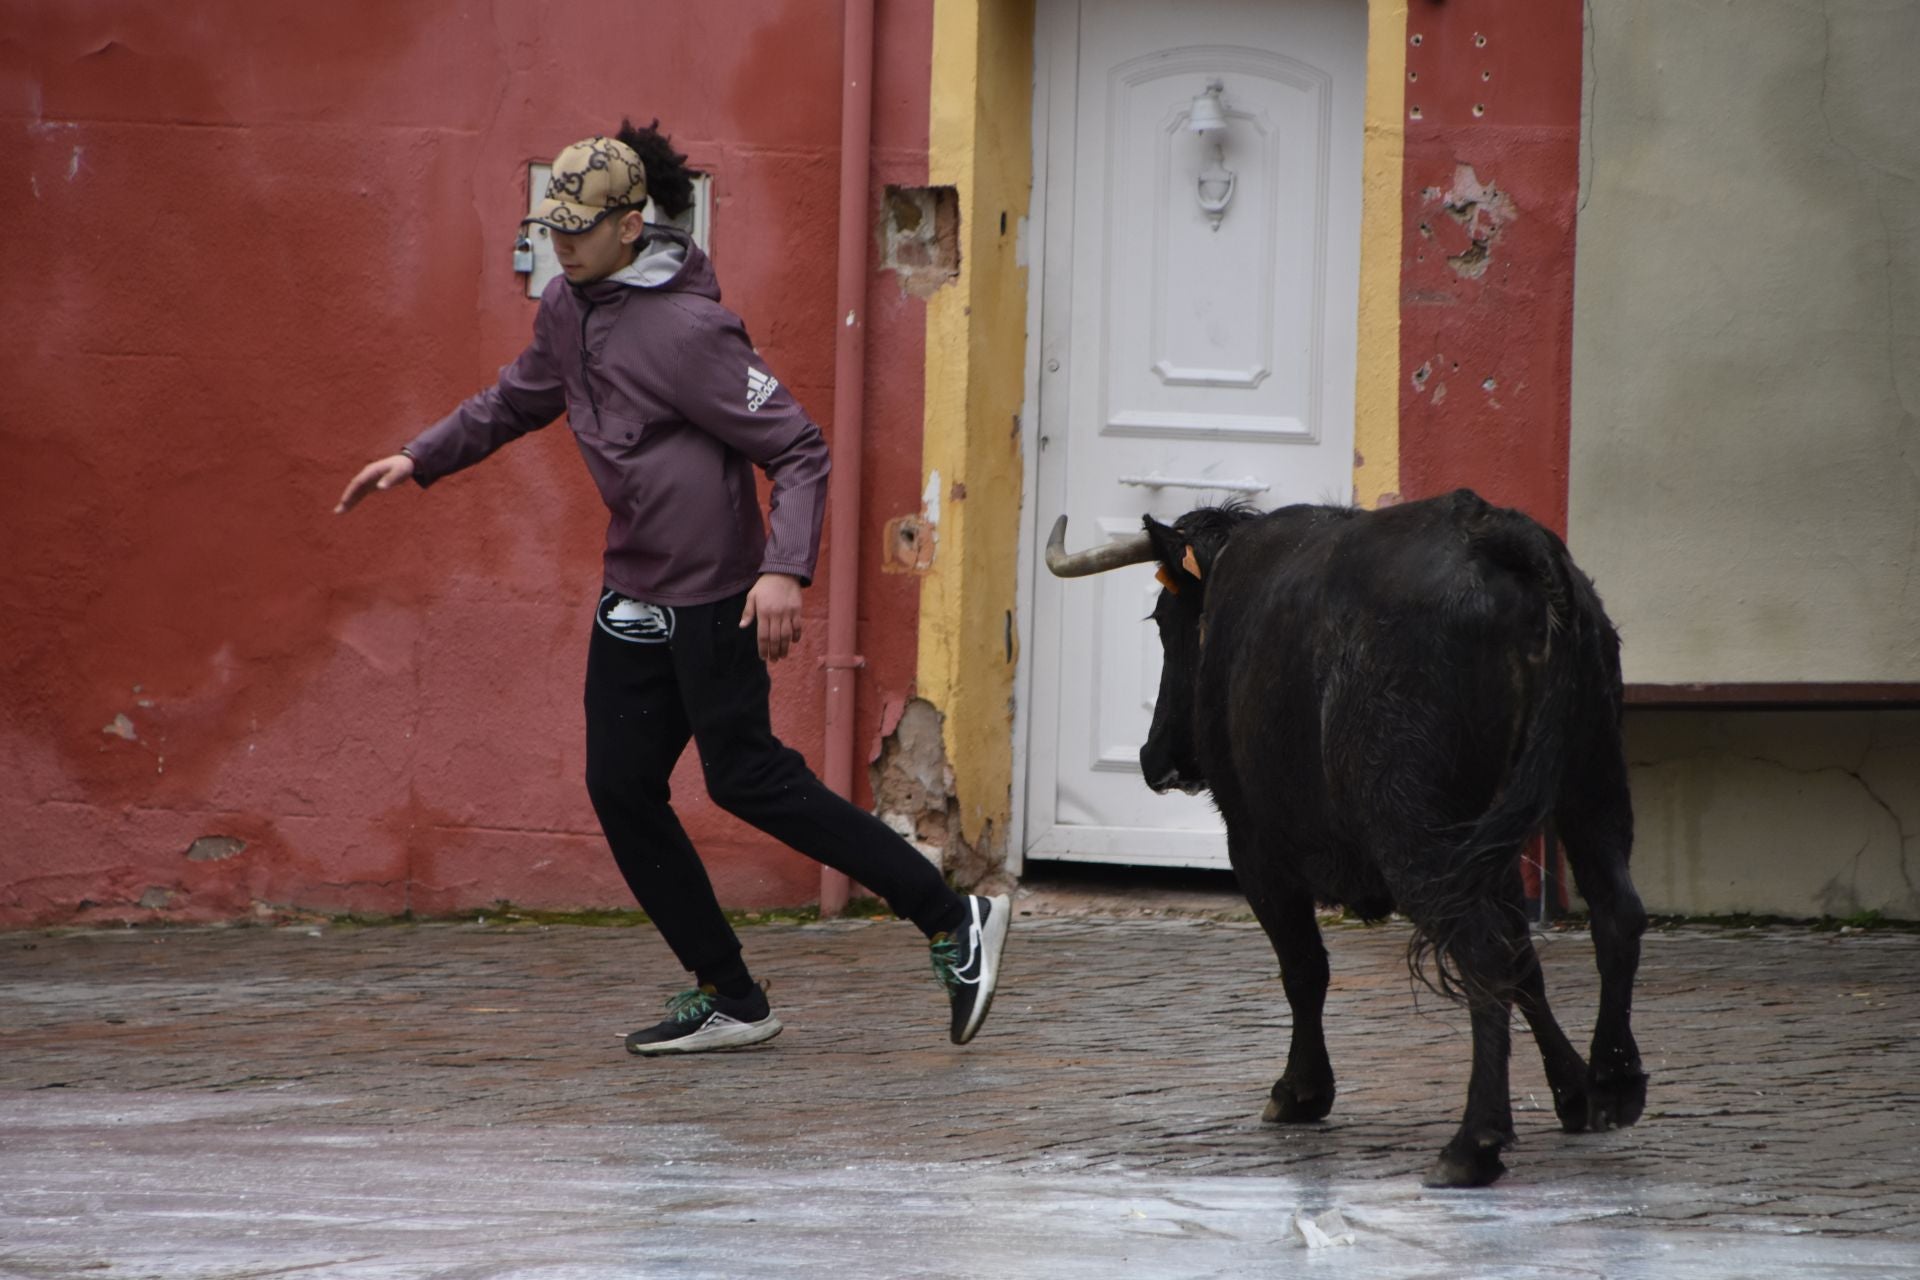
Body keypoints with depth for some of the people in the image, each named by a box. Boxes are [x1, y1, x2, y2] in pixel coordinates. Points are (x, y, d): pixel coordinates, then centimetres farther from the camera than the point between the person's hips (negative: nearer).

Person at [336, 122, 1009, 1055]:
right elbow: (519, 400, 27)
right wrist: (420, 460, 20)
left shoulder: (688, 329, -19)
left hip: (715, 592, -9)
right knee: (620, 786, 5)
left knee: (745, 776, -9)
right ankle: (726, 999, 13)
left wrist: (786, 569, -33)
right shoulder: (568, 309, 6)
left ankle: (952, 922, -1)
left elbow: (798, 451, -20)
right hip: (634, 591, 9)